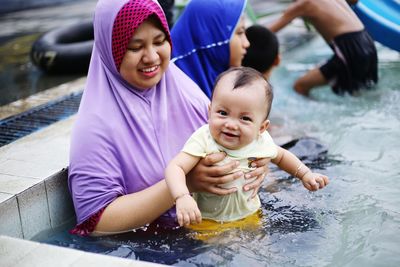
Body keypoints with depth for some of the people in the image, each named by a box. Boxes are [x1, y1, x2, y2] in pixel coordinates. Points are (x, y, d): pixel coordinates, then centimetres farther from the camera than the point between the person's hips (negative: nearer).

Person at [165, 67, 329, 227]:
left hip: (249, 217, 5)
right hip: (206, 220, -4)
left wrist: (305, 174, 8)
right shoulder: (204, 140, -22)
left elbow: (281, 156, 14)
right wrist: (182, 197, -50)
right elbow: (175, 167, -32)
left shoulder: (261, 141, -9)